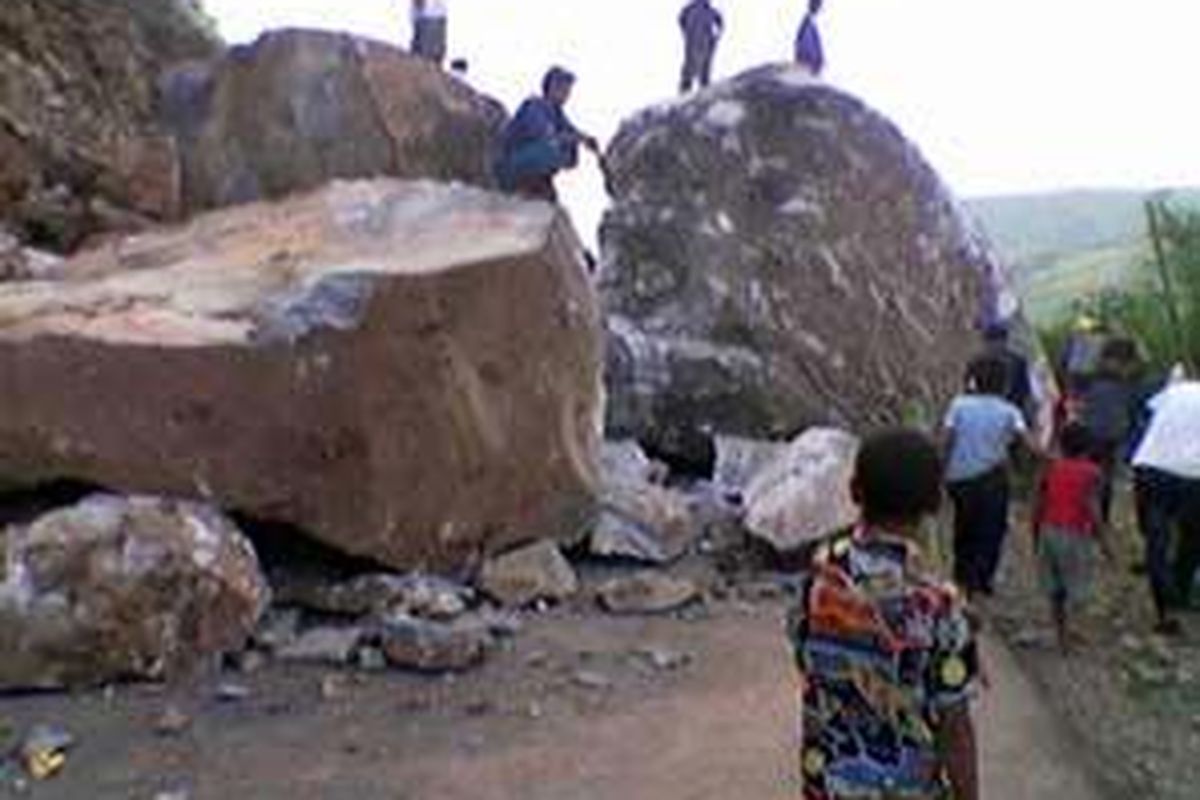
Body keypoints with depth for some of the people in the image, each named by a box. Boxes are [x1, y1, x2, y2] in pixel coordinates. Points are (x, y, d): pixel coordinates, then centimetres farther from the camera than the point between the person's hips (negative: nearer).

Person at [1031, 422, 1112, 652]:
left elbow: (1038, 506, 4)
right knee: (1077, 588, 6)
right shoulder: (1092, 473, -9)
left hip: (1049, 531, 4)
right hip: (1076, 536, -4)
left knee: (1054, 586, 17)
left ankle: (1062, 632, 26)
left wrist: (1036, 536, 16)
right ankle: (1064, 629, -10)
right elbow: (1093, 510, -16)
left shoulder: (1051, 468, 3)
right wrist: (1102, 542, -8)